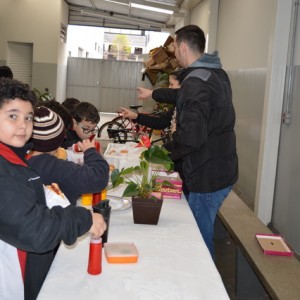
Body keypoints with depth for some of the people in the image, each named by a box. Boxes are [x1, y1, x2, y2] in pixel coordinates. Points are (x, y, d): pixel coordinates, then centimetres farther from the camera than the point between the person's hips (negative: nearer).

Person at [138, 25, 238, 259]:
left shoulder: (196, 82, -22)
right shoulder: (217, 73, 9)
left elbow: (190, 137, -30)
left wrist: (166, 152, -11)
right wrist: (153, 93, 39)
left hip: (208, 177, -9)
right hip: (223, 170, 10)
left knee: (201, 239, 5)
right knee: (204, 233, 22)